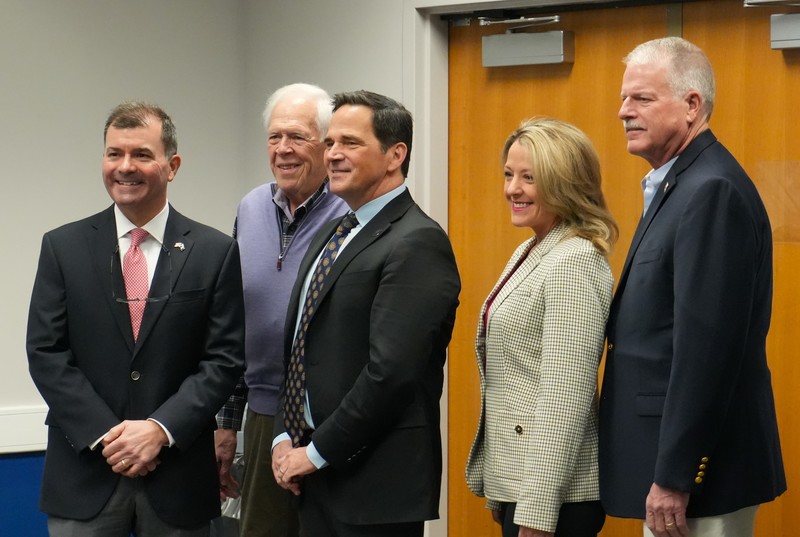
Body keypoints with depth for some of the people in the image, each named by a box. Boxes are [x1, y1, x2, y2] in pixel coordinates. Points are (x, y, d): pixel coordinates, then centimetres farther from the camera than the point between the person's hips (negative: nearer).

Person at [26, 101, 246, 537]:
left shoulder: (215, 252, 1)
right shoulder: (63, 247, 3)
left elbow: (224, 358, -2)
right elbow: (45, 353, -1)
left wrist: (160, 429, -13)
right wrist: (104, 436, -11)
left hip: (177, 479, 0)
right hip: (85, 473, 0)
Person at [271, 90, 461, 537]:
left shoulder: (418, 243, -14)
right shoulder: (333, 234, 14)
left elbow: (390, 371, -21)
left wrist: (316, 453, -14)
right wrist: (285, 438, 6)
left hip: (377, 483, -8)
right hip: (317, 476, 8)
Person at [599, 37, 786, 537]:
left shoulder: (713, 192, -17)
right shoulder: (675, 185, 15)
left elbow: (707, 345, -23)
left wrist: (673, 478, -23)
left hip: (700, 465, -10)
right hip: (668, 456, 10)